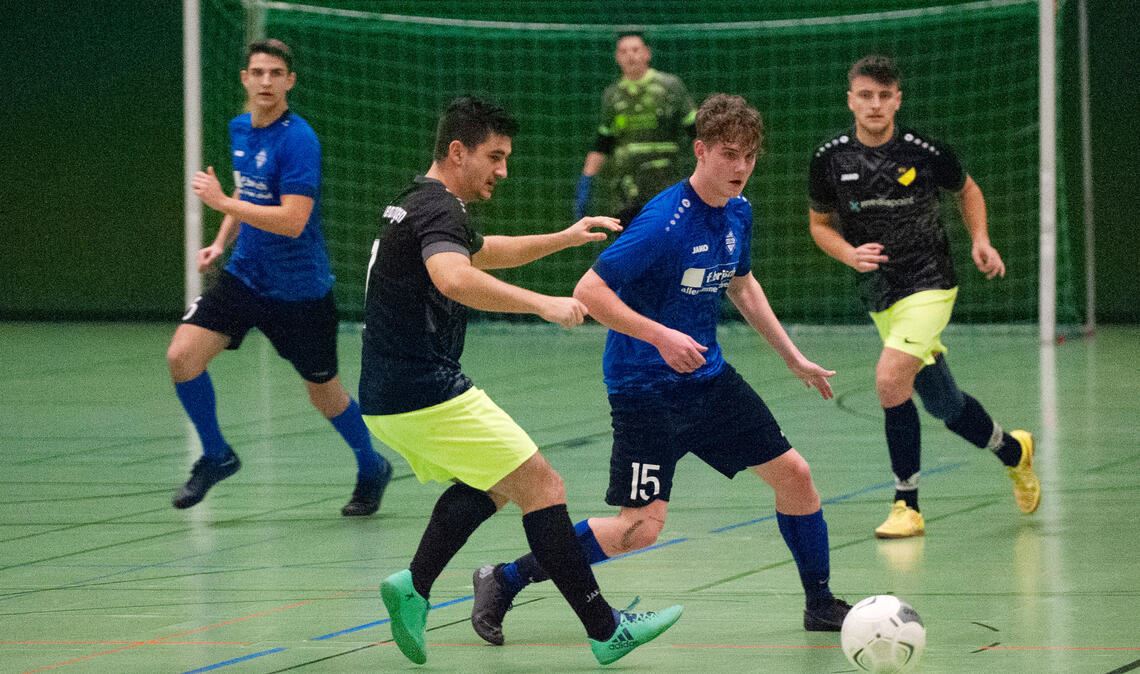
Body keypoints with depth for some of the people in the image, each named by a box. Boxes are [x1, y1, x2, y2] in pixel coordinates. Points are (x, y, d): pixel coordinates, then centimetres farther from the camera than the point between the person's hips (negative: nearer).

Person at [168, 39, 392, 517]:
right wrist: (222, 242, 9)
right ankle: (215, 456, 8)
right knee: (182, 355, -12)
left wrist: (222, 202, -27)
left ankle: (371, 469, 36)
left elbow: (292, 221, -27)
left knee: (325, 395, 9)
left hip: (299, 290, -6)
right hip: (245, 276, 6)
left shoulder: (298, 140, -20)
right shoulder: (239, 129, 4)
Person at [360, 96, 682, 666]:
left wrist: (565, 238, 32)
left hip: (387, 400, 10)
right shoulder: (439, 207, -14)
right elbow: (453, 278, -37)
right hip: (429, 396, -10)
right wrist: (542, 303, -37)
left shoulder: (415, 204, 19)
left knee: (487, 485, 25)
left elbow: (483, 252, 38)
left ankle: (413, 587, 8)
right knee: (542, 487, -6)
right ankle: (605, 630, -7)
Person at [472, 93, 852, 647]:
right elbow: (589, 291, -23)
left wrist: (793, 358, 24)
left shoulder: (737, 213, 3)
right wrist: (661, 336, -30)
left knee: (792, 473, 5)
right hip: (644, 388, -8)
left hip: (706, 377, 8)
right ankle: (503, 582, 1)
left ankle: (821, 604, 24)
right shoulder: (664, 223, -23)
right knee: (642, 525, -12)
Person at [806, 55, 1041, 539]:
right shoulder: (831, 159, -4)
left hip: (928, 282, -4)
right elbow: (820, 223, 10)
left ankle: (907, 505, -11)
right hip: (878, 294, 4)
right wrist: (850, 254, -9)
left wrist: (980, 240, -4)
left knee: (889, 380, -23)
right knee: (943, 404, 12)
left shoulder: (925, 153, -10)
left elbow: (967, 190, 11)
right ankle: (1012, 451, 41)